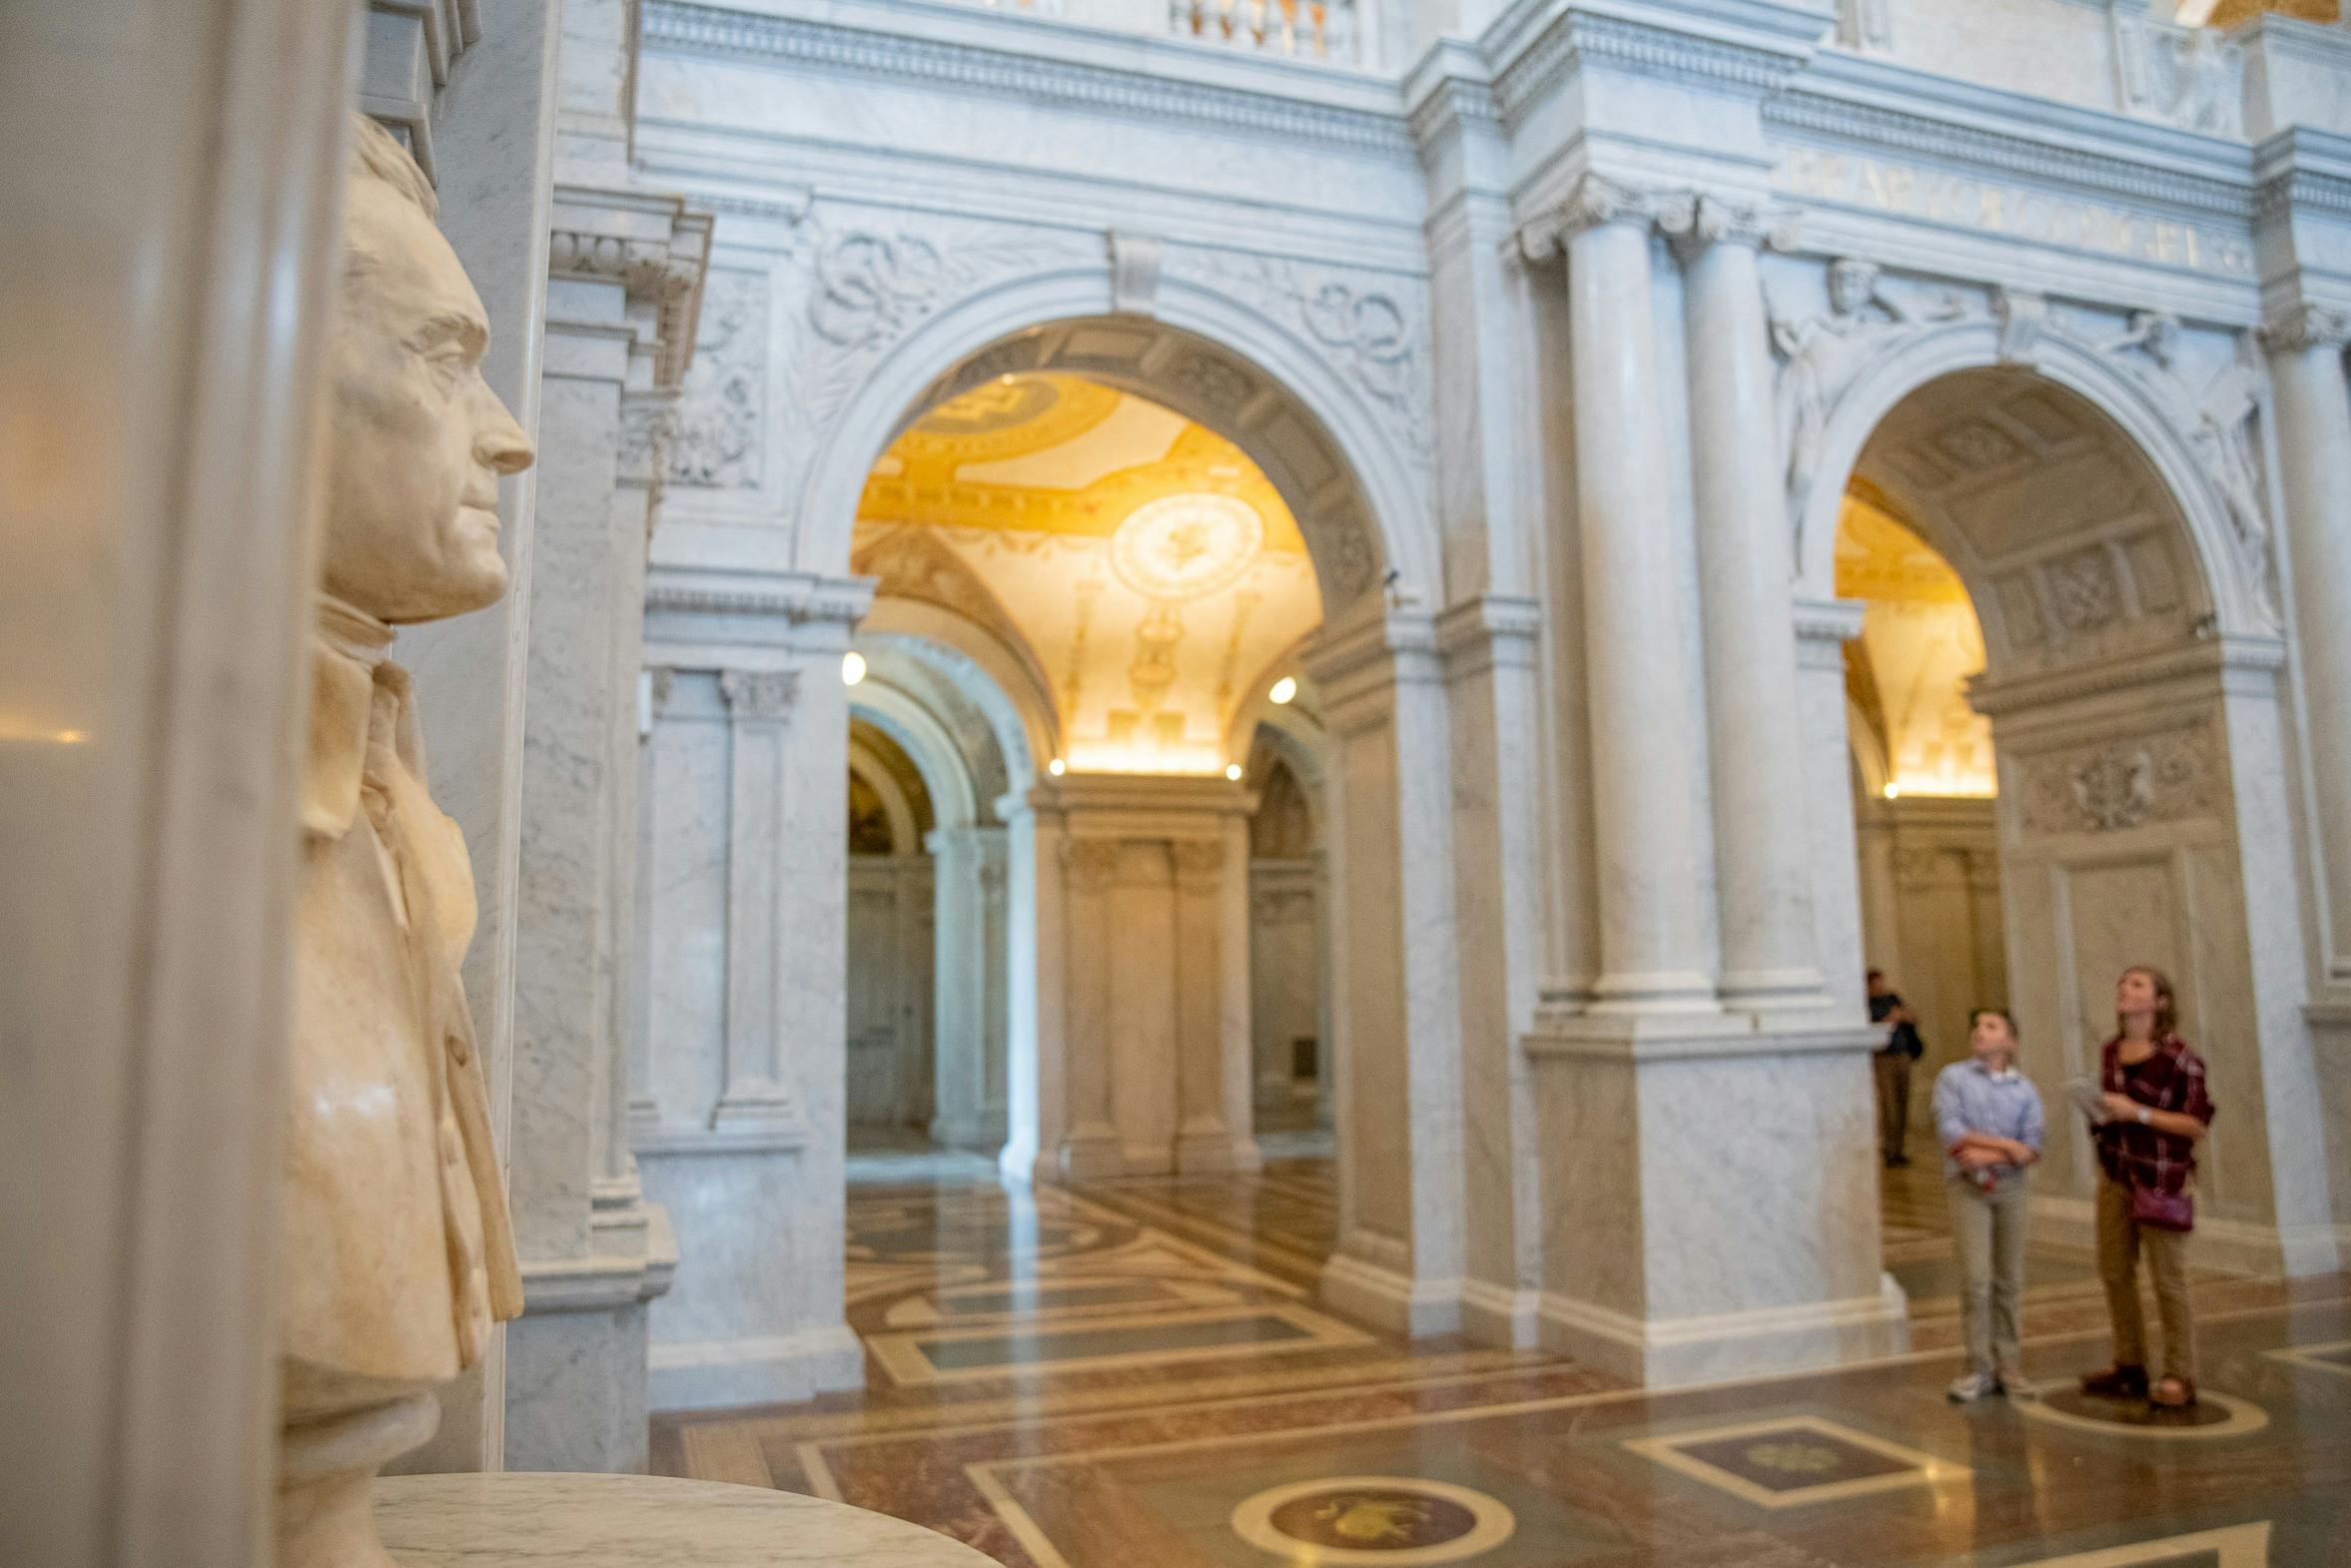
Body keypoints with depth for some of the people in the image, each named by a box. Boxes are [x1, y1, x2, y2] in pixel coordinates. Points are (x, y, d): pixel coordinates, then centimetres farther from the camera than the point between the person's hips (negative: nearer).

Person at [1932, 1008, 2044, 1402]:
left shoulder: (2025, 1089, 5)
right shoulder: (1953, 1077, 1)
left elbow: (2032, 1149, -3)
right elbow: (1950, 1130, -11)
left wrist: (1987, 1156, -16)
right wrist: (2004, 1144, -12)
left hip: (2010, 1185, 3)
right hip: (1968, 1186, -2)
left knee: (2009, 1281, 6)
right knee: (1976, 1280, -7)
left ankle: (2007, 1364, 17)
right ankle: (1979, 1370, 1)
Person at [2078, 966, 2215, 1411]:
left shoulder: (2178, 1057, -12)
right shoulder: (2110, 1053, 9)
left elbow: (2198, 1125, -13)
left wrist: (2137, 1112, -20)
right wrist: (2098, 1112, 1)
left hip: (2161, 1178, -7)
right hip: (2115, 1174, 7)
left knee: (2168, 1279, 0)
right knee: (2113, 1271, 10)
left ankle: (2179, 1378, 10)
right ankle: (2129, 1367, 23)